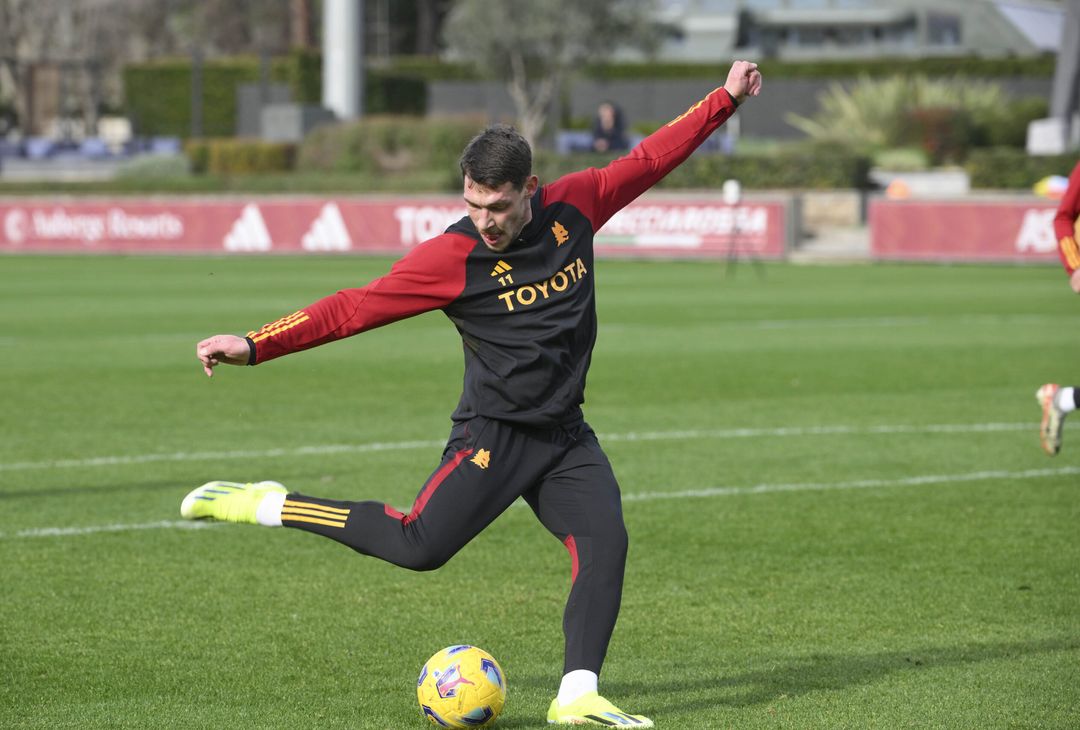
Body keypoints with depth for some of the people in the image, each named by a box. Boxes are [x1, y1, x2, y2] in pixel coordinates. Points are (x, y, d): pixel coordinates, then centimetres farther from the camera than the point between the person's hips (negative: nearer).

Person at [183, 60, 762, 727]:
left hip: (565, 435, 4)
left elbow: (649, 159, 12)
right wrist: (254, 346, -21)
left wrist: (725, 99, 14)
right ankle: (268, 506, -1)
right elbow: (355, 307, -14)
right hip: (493, 433, -4)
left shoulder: (573, 207, -1)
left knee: (605, 541, -15)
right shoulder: (453, 256, -14)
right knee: (419, 546, -14)